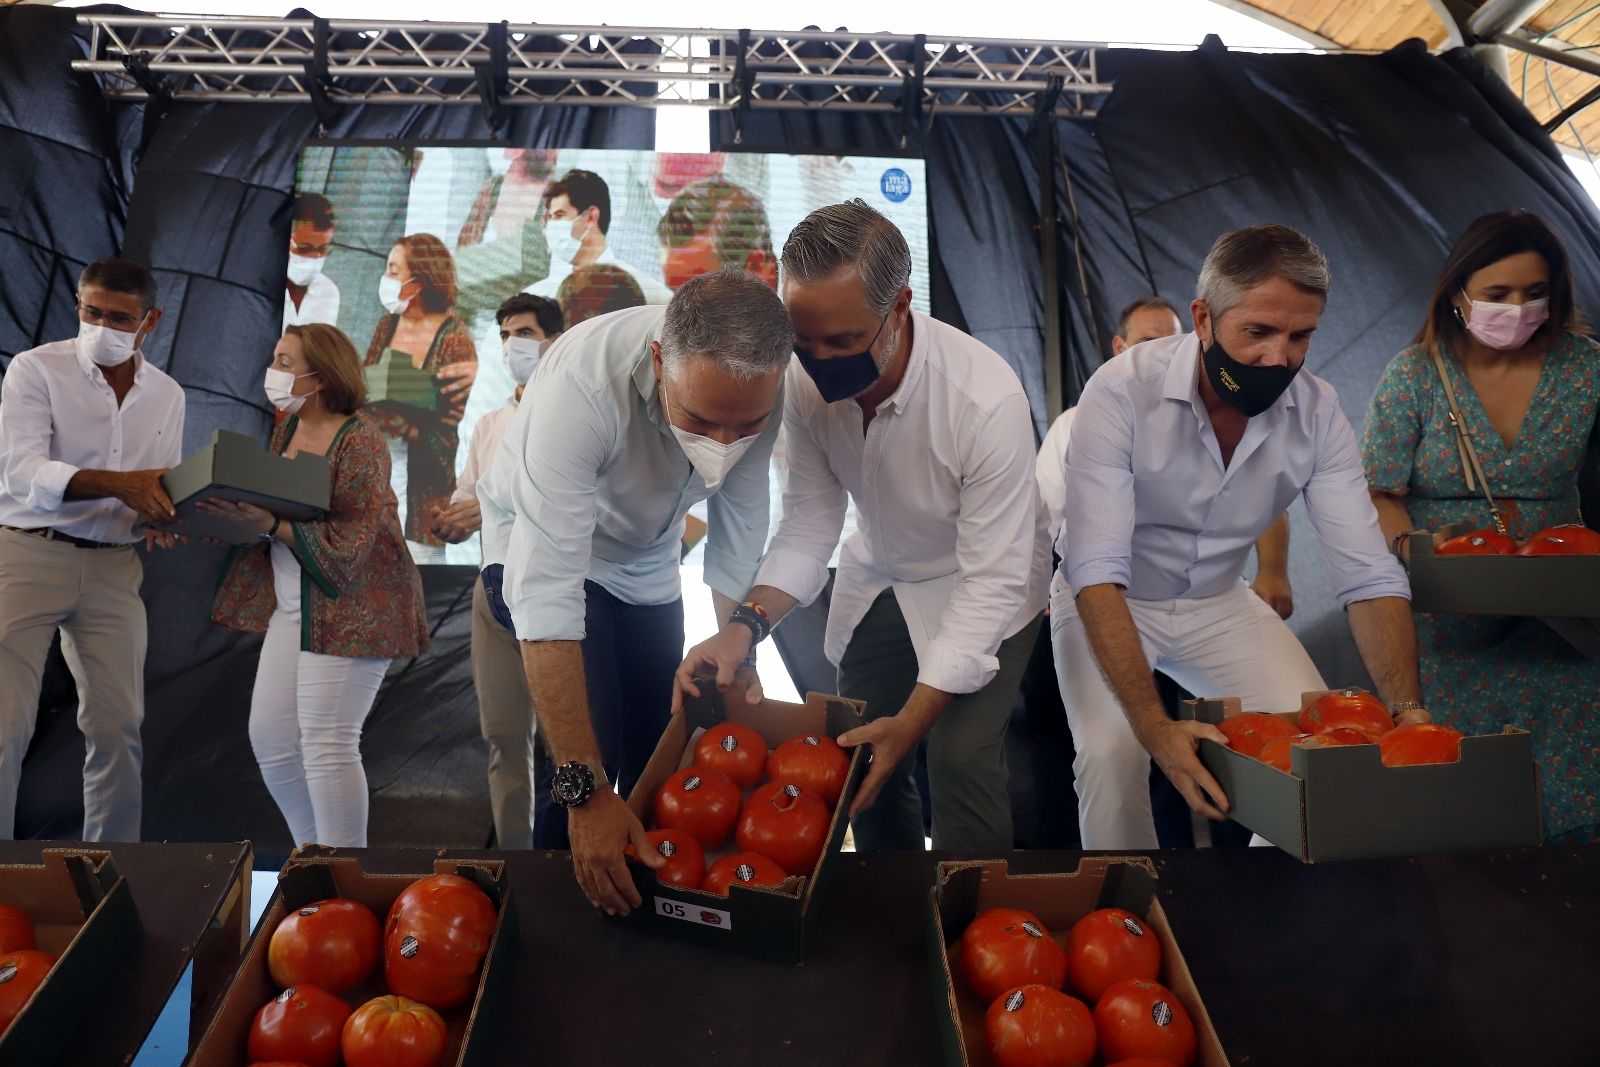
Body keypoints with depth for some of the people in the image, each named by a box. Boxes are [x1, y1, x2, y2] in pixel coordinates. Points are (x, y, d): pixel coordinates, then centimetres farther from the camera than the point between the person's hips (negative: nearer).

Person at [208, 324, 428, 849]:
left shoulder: (359, 440, -14)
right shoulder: (286, 429, 10)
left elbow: (348, 543, -18)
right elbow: (273, 509, 15)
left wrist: (268, 525, -27)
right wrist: (235, 515, -5)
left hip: (347, 607, -8)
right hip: (291, 606, 8)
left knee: (326, 743, -8)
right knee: (269, 737, 9)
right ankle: (312, 848, 26)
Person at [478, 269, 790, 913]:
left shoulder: (754, 389, -26)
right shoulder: (582, 383, -41)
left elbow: (740, 525, -11)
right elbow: (546, 593, -44)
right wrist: (584, 791, -44)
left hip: (647, 566, 5)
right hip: (542, 545, -4)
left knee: (656, 746, 6)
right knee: (587, 738, -18)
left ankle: (652, 903, 31)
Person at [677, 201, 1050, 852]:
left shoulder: (987, 400, -34)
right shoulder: (807, 381, -19)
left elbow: (992, 581, -29)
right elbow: (810, 523, -11)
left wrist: (913, 718, -33)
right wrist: (748, 624, -29)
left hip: (978, 585, -4)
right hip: (877, 579, 5)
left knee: (960, 757, -19)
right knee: (863, 758, 6)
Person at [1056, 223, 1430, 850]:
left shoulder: (1317, 411, -14)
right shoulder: (1122, 392, -28)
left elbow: (1368, 575, -14)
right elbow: (1097, 574, -34)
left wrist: (1409, 713, -29)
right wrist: (1154, 727, -43)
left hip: (1217, 602, 4)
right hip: (1110, 604, -4)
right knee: (1112, 755, -27)